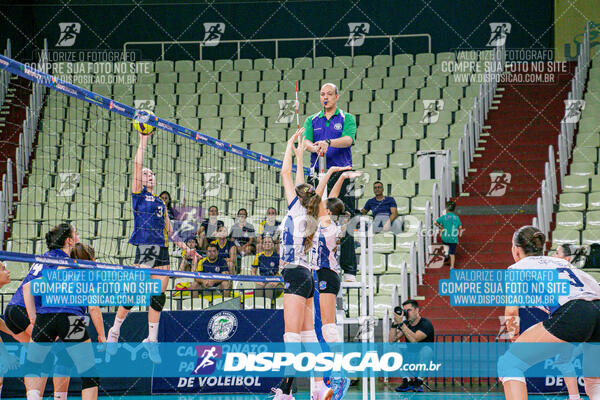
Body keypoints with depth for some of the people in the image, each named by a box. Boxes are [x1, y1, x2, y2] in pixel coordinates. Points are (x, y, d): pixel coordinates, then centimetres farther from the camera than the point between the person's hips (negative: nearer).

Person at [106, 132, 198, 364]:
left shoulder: (160, 203, 21)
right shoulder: (138, 194, 6)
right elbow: (137, 165, -3)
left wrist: (185, 247, 21)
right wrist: (143, 140, -3)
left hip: (162, 251, 5)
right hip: (144, 248, -5)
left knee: (159, 297, 1)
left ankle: (151, 341, 7)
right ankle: (114, 331, 8)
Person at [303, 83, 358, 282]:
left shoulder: (347, 118, 8)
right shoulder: (312, 120, 17)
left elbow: (349, 139, -11)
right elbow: (306, 140, 0)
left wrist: (328, 143, -29)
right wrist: (314, 147, -24)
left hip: (342, 173, -3)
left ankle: (348, 270, -8)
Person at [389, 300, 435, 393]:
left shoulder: (426, 324, -15)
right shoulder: (406, 324, 2)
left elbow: (414, 339, -33)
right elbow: (392, 340, -8)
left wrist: (401, 323, -34)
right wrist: (395, 323, -17)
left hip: (425, 360, -5)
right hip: (410, 360, 5)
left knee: (426, 349, -35)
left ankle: (418, 381, -24)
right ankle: (406, 382, -14)